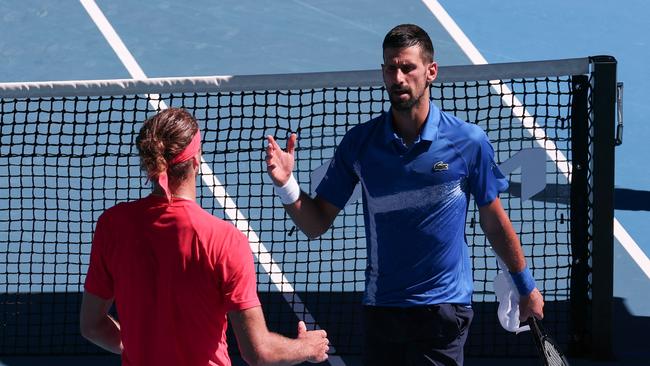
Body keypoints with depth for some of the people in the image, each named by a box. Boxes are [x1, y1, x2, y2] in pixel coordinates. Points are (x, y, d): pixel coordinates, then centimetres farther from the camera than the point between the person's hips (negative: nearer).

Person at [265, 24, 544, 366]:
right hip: (380, 309, 3)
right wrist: (286, 185, -13)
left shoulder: (469, 141, -4)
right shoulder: (359, 142, 2)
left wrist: (526, 286, 14)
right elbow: (316, 224, 5)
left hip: (443, 309, -2)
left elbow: (493, 222, 8)